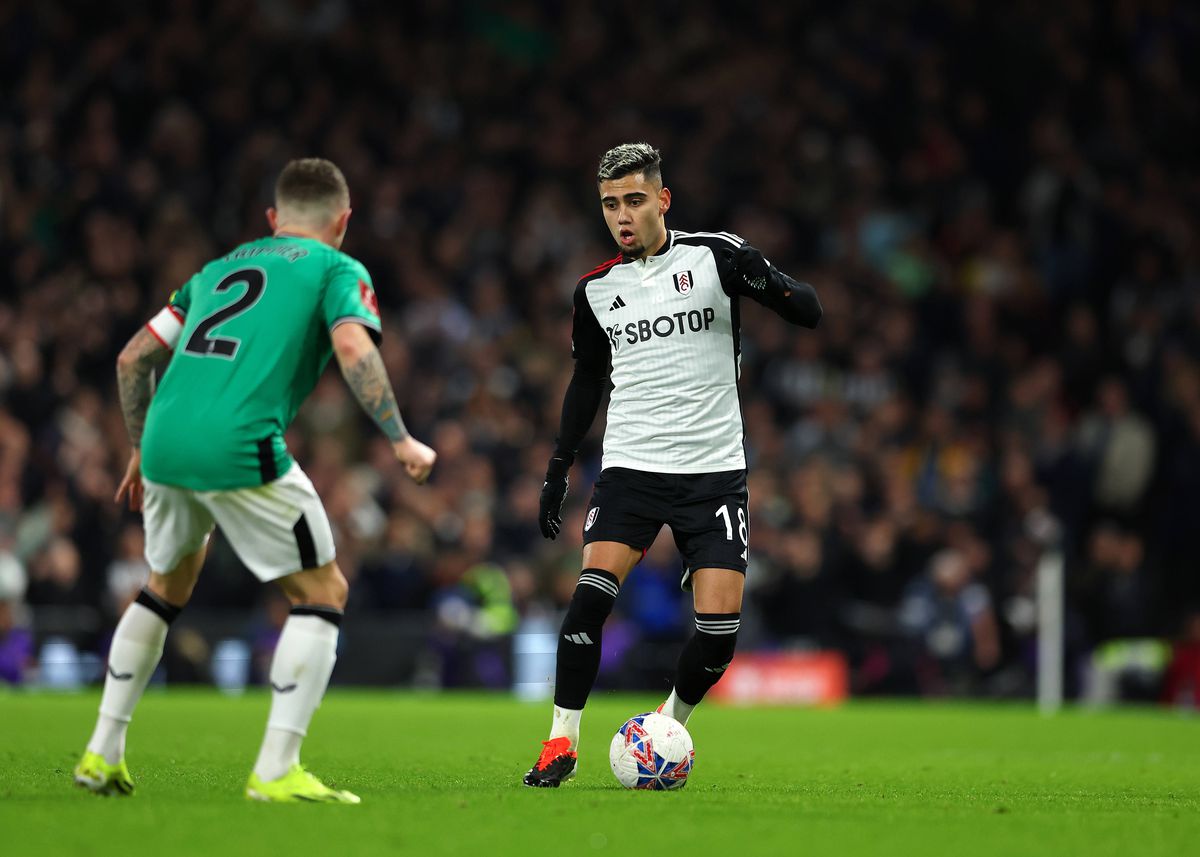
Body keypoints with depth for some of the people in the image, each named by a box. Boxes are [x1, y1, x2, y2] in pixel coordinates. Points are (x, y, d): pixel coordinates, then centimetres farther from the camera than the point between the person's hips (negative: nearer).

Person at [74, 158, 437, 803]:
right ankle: (276, 770, -5)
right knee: (322, 594, 6)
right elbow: (353, 349, -9)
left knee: (167, 586, 29)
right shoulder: (337, 269, 11)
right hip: (241, 451, -6)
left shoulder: (217, 270, 27)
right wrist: (399, 440, -7)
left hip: (165, 443, 6)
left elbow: (133, 357, 26)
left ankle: (103, 753, 29)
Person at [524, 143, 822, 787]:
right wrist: (559, 466, 17)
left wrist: (766, 281, -29)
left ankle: (669, 727, 18)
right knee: (593, 590, -21)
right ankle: (561, 744, -11)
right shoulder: (597, 288, 7)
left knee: (719, 626, -10)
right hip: (630, 464, 2)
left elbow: (808, 314, -8)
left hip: (713, 468, -1)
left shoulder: (714, 256, -3)